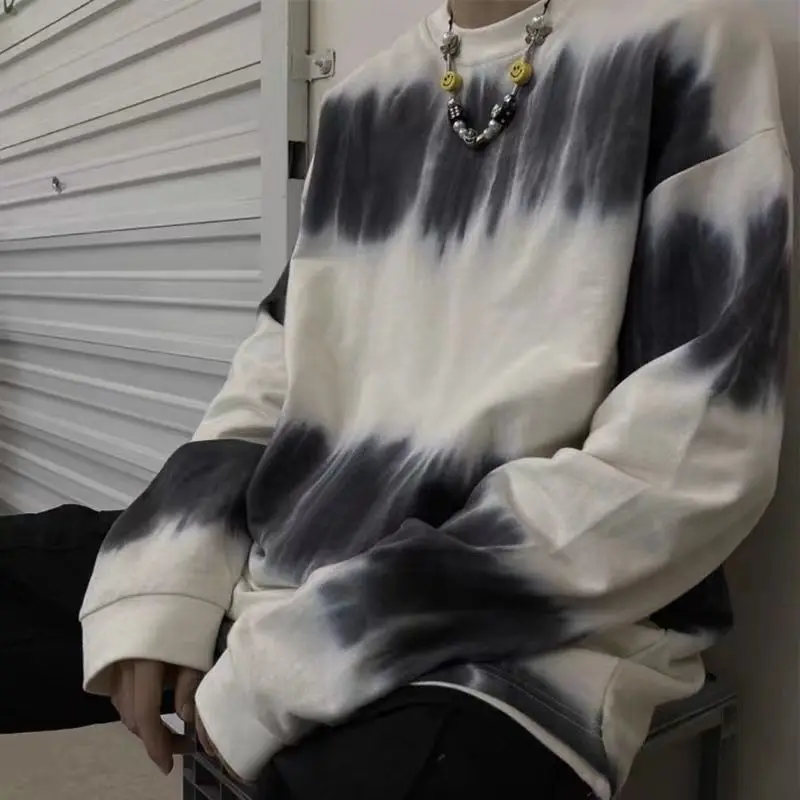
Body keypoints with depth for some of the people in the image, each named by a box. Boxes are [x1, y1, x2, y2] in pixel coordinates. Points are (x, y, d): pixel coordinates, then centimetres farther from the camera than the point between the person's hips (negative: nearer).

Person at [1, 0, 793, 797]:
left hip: (502, 644, -6)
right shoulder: (362, 101, 12)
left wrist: (302, 654, -17)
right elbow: (282, 364, 14)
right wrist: (164, 573, -5)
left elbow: (689, 455, -15)